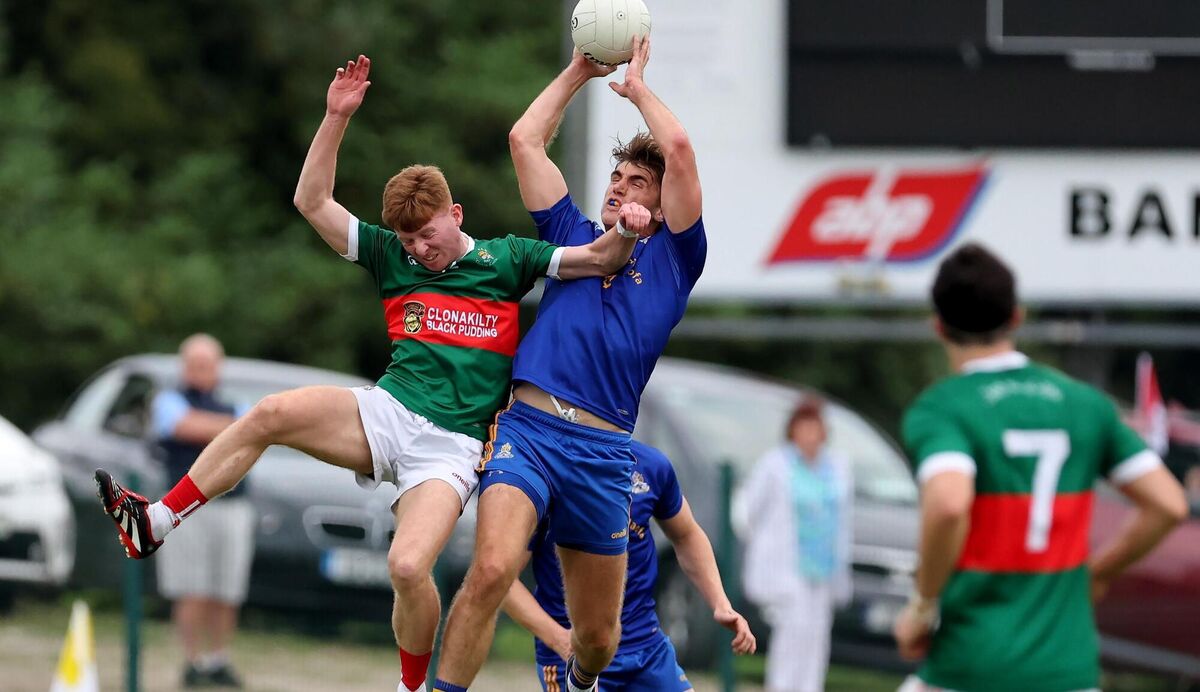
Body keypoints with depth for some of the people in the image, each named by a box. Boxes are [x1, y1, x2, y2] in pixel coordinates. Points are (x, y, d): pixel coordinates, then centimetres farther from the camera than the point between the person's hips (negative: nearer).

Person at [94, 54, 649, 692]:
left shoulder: (507, 258, 8)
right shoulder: (392, 256, 13)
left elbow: (598, 260, 5)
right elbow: (312, 202, 8)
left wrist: (625, 231, -18)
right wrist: (336, 117, -1)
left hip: (449, 443, -3)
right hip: (386, 413, 3)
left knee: (409, 566, -26)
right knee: (271, 413, -22)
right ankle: (154, 524, -15)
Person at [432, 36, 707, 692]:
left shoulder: (672, 257, 15)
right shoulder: (574, 237, 21)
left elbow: (678, 149, 3)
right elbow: (524, 139, 20)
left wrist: (637, 85, 16)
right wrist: (578, 72, 24)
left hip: (603, 449, 0)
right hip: (528, 428, 0)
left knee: (598, 633, 9)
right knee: (491, 569, -28)